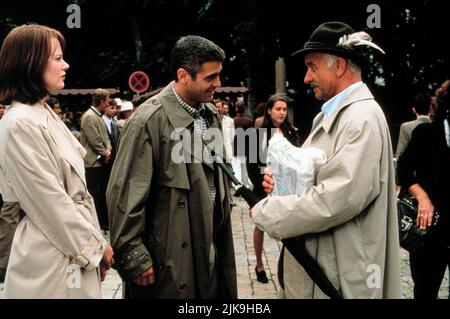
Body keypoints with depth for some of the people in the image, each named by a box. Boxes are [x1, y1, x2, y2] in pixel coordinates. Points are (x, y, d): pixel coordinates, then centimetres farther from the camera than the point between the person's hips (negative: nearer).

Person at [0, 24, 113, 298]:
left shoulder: (46, 115, 10)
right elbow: (51, 203, -19)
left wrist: (95, 242, 8)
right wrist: (96, 246, -10)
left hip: (76, 247, 9)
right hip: (52, 257, -9)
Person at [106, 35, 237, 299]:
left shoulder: (210, 113, 7)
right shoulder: (149, 121, -17)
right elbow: (126, 195, -17)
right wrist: (134, 259, -16)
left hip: (210, 245, 7)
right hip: (171, 255, -7)